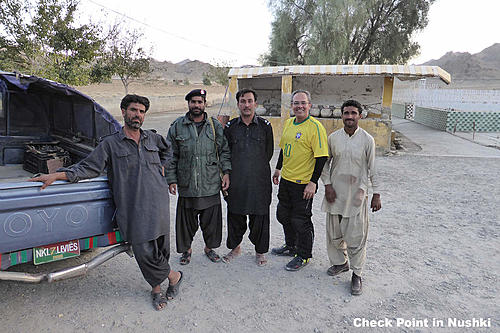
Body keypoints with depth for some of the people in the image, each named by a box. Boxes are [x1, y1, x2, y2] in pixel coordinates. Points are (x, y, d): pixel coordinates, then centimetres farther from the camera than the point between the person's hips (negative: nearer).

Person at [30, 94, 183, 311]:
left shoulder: (153, 139, 12)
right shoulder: (110, 144, 3)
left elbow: (167, 150, 34)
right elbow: (88, 167, 1)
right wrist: (56, 175, -9)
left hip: (158, 204, 3)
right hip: (132, 209, -3)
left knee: (161, 249, 7)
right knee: (143, 251, -4)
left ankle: (156, 287, 30)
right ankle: (172, 276, 20)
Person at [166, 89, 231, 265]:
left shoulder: (215, 126, 5)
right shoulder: (177, 126, 3)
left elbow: (224, 151, 8)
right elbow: (171, 156, 5)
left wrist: (226, 172, -2)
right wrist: (171, 179, 0)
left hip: (211, 185, 1)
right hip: (186, 185, 0)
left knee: (211, 219, 10)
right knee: (186, 220, 10)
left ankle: (210, 247, 33)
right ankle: (186, 249, 32)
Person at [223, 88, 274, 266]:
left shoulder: (265, 126, 1)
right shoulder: (230, 127, 3)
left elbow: (268, 152, 8)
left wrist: (257, 169, 10)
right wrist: (231, 173, 8)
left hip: (259, 182, -1)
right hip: (236, 182, 1)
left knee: (259, 218, 7)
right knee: (235, 216, 13)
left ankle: (260, 251, 27)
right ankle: (235, 247, 35)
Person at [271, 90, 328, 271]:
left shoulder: (315, 127, -15)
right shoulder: (288, 123, 9)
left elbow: (321, 157, -18)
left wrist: (313, 182, -20)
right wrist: (278, 169, 20)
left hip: (304, 183, -8)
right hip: (286, 180, 8)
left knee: (301, 220, 3)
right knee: (283, 215, 19)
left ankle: (304, 256, 24)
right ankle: (291, 246, 41)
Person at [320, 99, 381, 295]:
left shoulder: (367, 140, -4)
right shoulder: (333, 138, 1)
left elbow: (372, 168, 1)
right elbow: (324, 163, 8)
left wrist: (376, 194, 1)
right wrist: (327, 185, -2)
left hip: (357, 195, -3)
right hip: (335, 192, 3)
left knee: (356, 236, 0)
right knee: (334, 233, 13)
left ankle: (357, 274, 16)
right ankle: (340, 262, 35)